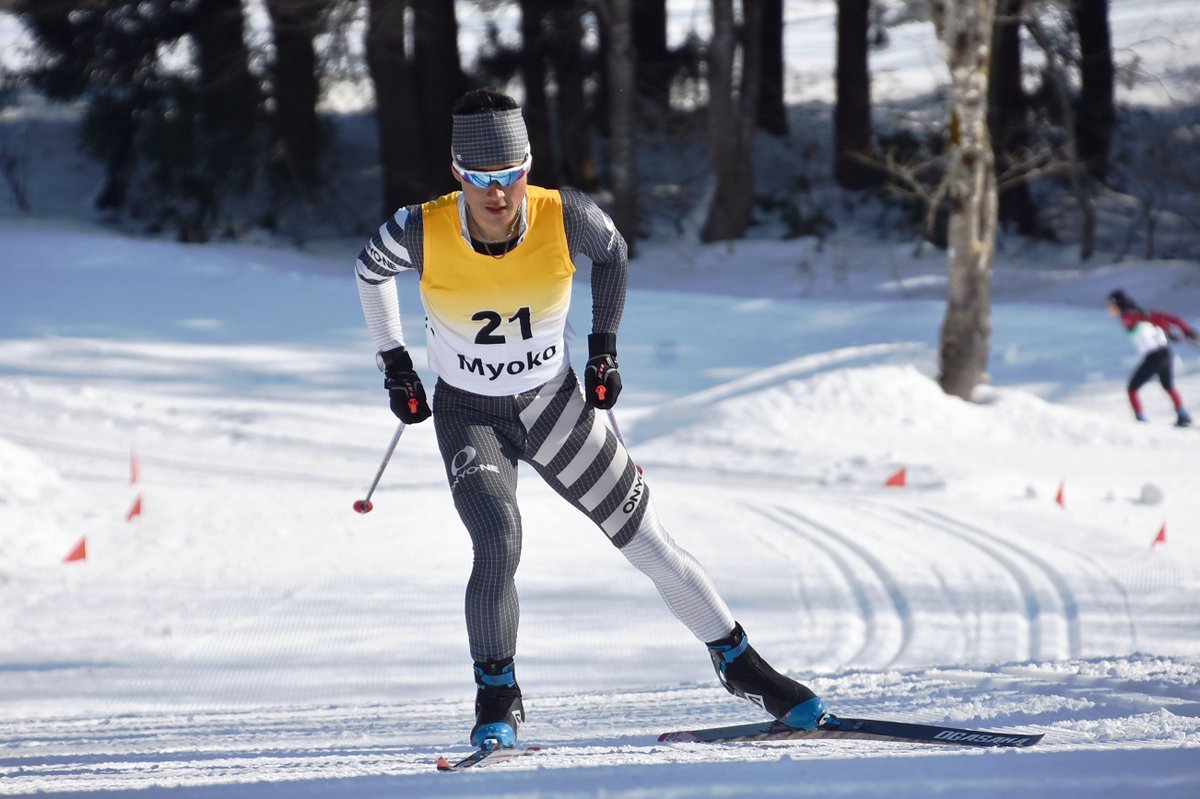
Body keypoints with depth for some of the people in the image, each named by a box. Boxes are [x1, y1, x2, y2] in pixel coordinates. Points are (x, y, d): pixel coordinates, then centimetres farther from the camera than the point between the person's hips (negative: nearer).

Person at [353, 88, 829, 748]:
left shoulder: (565, 218, -21)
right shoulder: (422, 233, -23)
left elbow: (612, 251, 4)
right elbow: (370, 270, 1)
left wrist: (604, 345, 4)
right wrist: (394, 363, 3)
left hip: (556, 404, 2)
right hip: (469, 418, -2)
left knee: (652, 546, 5)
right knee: (499, 545, -25)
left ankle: (738, 663, 22)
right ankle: (496, 700, -6)